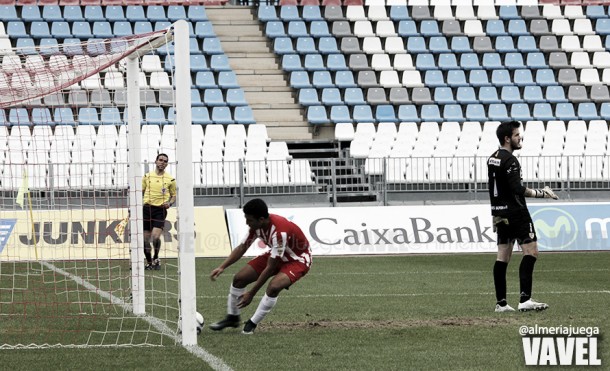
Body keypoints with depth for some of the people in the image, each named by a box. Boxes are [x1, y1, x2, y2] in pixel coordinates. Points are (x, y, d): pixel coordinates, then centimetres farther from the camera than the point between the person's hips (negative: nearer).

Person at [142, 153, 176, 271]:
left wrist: (169, 203, -5)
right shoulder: (147, 177, 9)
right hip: (147, 208, 2)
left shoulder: (170, 179, 6)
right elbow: (141, 192, 16)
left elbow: (174, 195, 14)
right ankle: (149, 262, 16)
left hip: (160, 210, -2)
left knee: (156, 236, -19)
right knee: (145, 238, 1)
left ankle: (156, 259, 3)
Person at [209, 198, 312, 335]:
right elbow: (242, 248, 2)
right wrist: (222, 267, -10)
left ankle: (252, 324, -15)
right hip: (278, 256, 8)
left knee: (274, 287, -33)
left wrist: (251, 293, -26)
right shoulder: (256, 226, -14)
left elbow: (270, 267, -31)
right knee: (239, 278, 1)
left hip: (298, 259, -8)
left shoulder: (279, 231, -38)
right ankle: (232, 317, 21)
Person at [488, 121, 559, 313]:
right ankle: (525, 299, -18)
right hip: (515, 212, -9)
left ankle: (501, 302, 7)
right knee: (531, 251, -9)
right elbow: (518, 189, -23)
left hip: (500, 213, 9)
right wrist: (540, 193, -16)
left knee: (503, 256, 8)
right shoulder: (510, 160, -15)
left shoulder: (492, 159, 13)